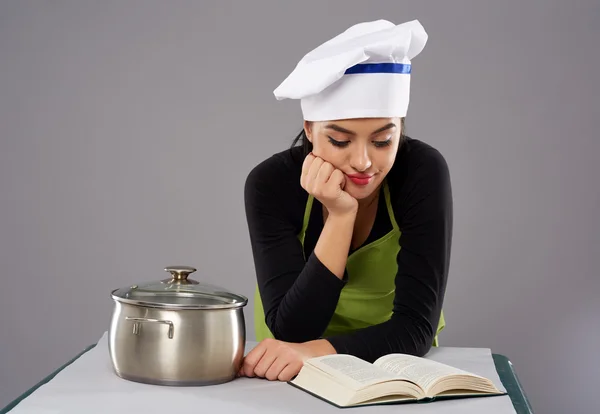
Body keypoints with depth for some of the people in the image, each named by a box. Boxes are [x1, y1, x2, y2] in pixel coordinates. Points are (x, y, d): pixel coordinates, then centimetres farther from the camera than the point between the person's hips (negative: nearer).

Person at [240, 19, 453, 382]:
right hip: (293, 365, 1)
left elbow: (417, 326, -24)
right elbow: (290, 329, -25)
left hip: (393, 361, 0)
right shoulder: (272, 183, -21)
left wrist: (317, 351, -39)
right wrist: (340, 215, -33)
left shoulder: (423, 172, -22)